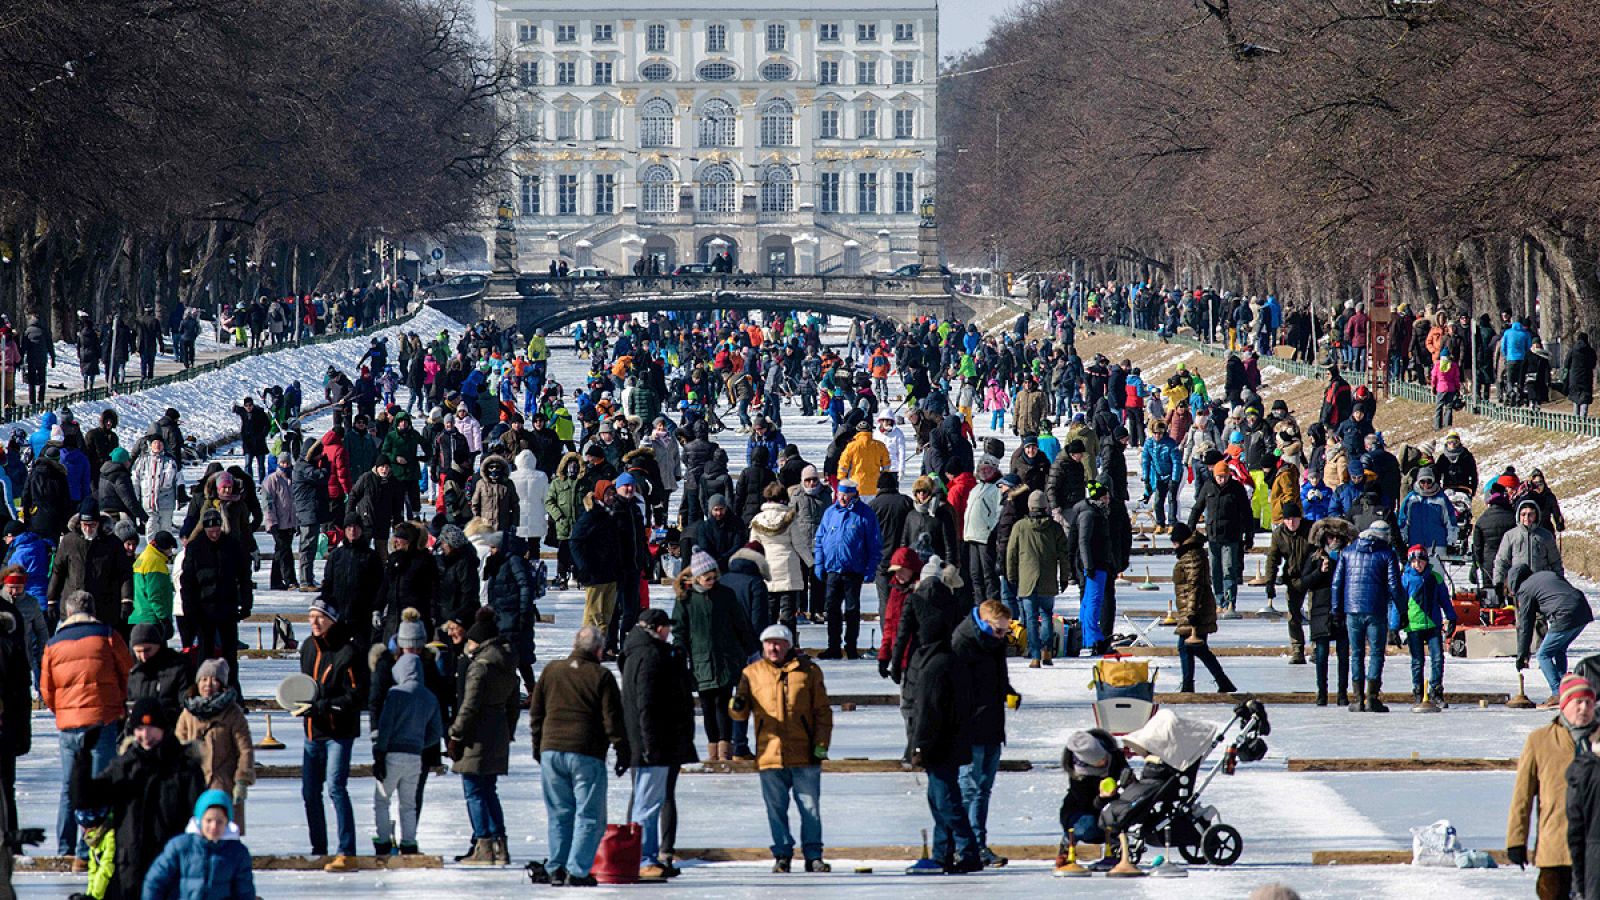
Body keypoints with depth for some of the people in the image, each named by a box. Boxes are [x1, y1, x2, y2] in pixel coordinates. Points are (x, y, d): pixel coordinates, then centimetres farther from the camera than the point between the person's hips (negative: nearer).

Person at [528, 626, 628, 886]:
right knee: (589, 815, 1)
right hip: (587, 754, -4)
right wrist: (623, 752, 2)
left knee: (559, 813, 13)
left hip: (551, 750, 4)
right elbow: (612, 719, -6)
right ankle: (577, 872, -6)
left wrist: (538, 746, 24)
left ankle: (556, 869, 10)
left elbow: (536, 713, 14)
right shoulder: (601, 676, -4)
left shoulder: (551, 671, 9)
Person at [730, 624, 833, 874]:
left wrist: (822, 744, -2)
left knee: (810, 806, 2)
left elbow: (822, 711, 7)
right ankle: (782, 855, 14)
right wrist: (737, 706, -16)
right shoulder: (752, 673, 9)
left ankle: (813, 855, 10)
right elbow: (741, 712, 9)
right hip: (769, 755, 1)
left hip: (804, 755, -1)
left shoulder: (808, 671, 5)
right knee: (776, 809, 5)